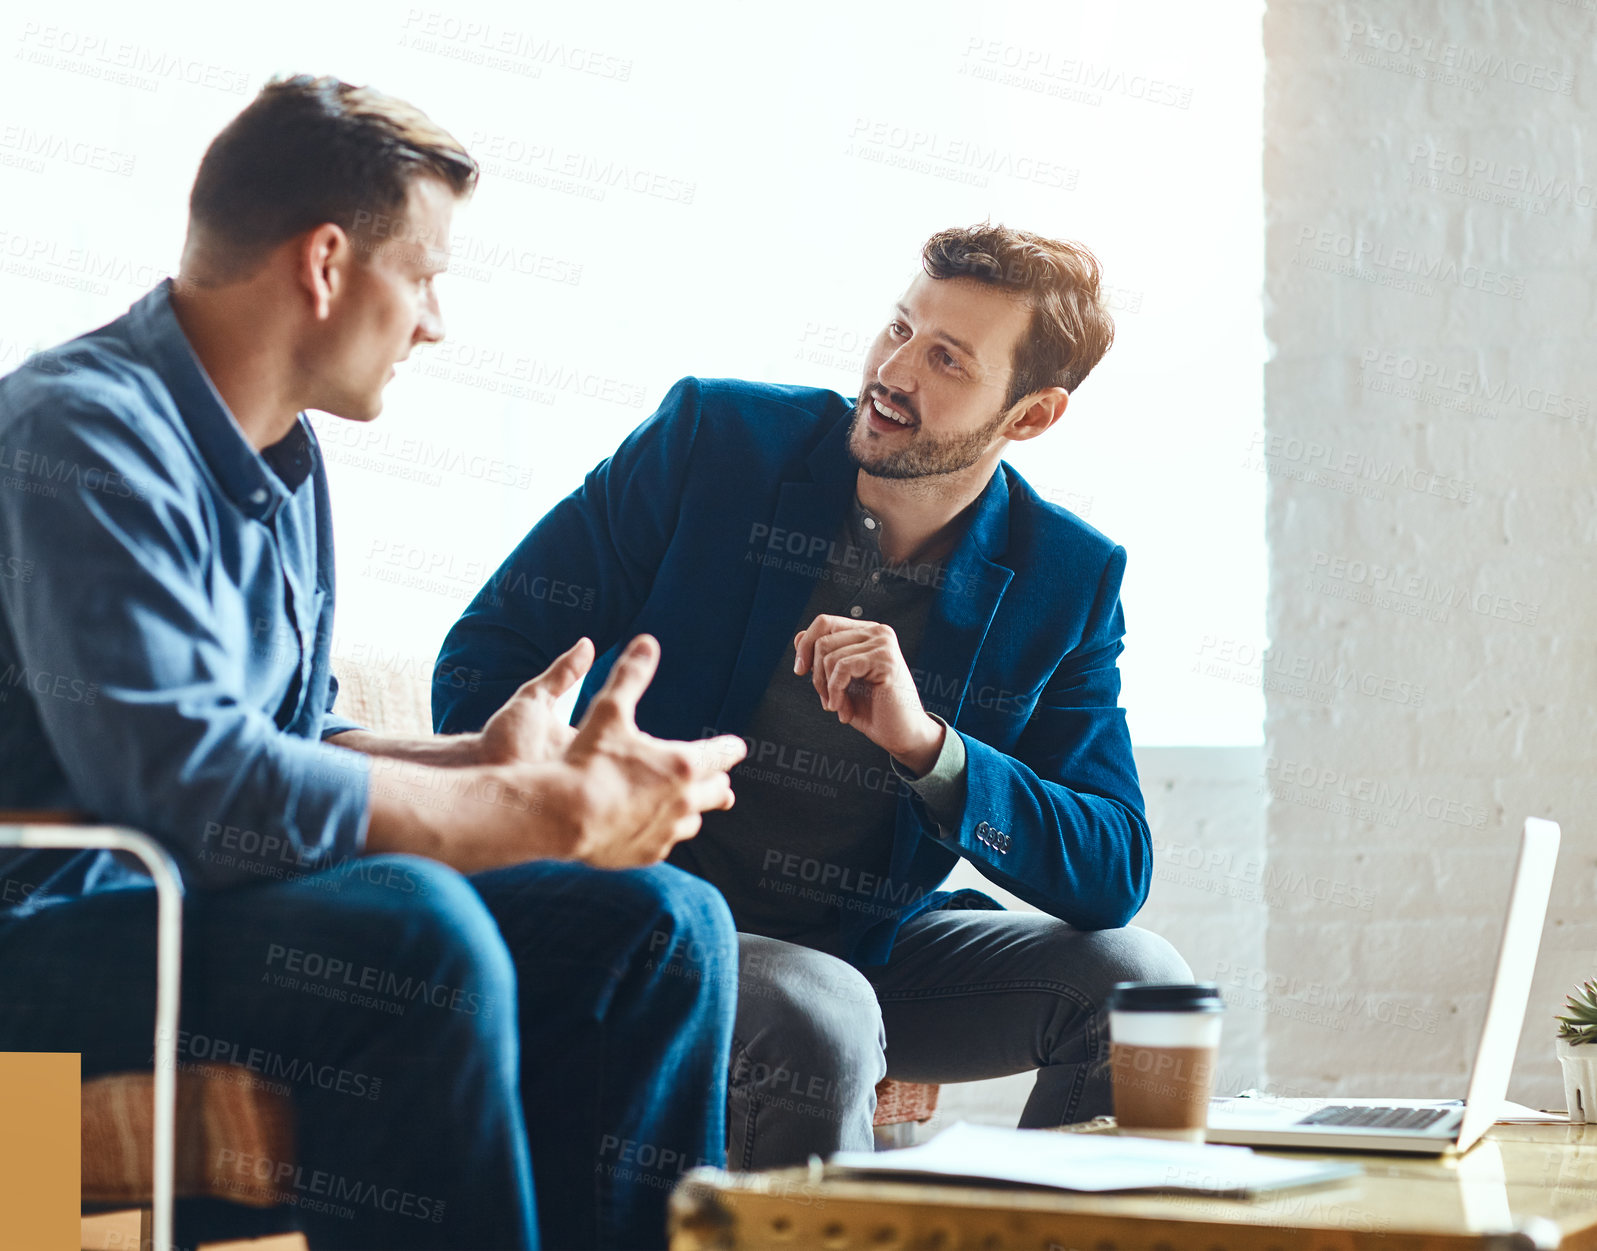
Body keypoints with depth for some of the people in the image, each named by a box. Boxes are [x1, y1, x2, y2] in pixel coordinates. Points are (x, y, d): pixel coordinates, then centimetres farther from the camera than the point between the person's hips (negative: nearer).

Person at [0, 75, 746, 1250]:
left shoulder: (287, 458, 14)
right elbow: (184, 776, -27)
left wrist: (486, 766, 1)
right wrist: (555, 814, -21)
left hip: (211, 904, 9)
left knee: (662, 925, -4)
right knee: (422, 934, -34)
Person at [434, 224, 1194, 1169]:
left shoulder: (1068, 578, -2)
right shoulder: (713, 441, -6)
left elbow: (1115, 874, -8)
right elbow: (495, 649, -4)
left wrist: (927, 744, -24)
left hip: (868, 947, 3)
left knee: (1138, 979, -18)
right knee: (820, 1018, -35)